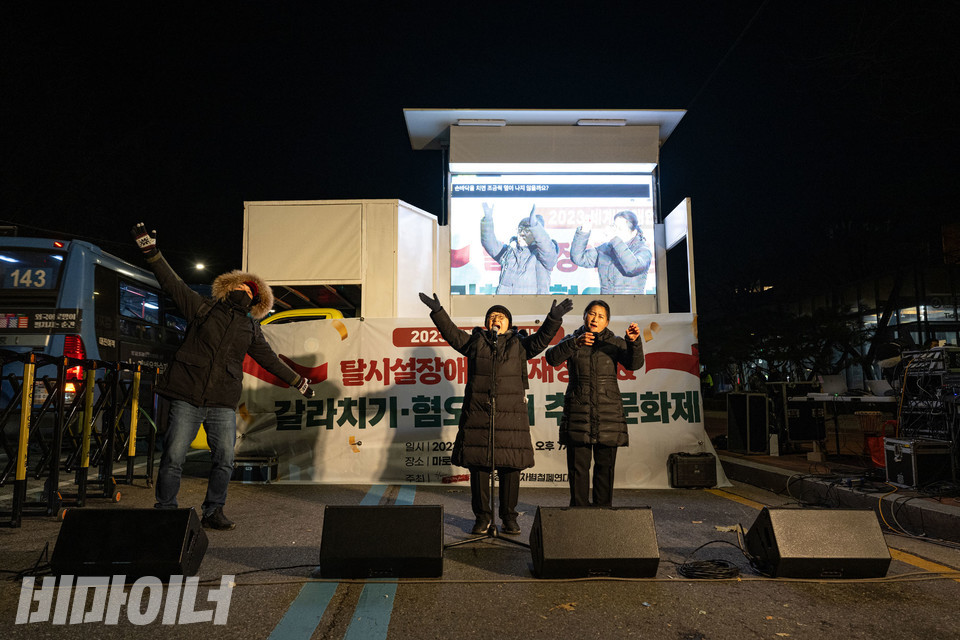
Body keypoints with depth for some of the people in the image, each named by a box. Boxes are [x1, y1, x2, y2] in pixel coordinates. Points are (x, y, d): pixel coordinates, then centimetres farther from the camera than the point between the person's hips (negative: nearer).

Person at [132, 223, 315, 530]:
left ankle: (213, 512, 18)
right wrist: (151, 250, -7)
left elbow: (269, 359, 23)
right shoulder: (204, 308, 7)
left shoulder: (251, 329, 16)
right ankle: (165, 512, 13)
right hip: (187, 398, -3)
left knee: (225, 460, 2)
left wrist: (298, 381, 25)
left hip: (223, 404, 3)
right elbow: (173, 284, 2)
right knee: (173, 457, -2)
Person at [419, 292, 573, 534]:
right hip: (477, 412, 1)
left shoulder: (519, 344, 12)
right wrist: (438, 311, -5)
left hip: (510, 414, 0)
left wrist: (553, 318, -15)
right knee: (478, 464, 3)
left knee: (510, 466, 2)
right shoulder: (475, 342, 13)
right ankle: (482, 516, 16)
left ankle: (509, 516, 16)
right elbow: (452, 333, 6)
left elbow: (540, 340, -1)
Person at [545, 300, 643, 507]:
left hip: (608, 412, 1)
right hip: (578, 412, 0)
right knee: (578, 465, 1)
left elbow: (634, 364, -8)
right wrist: (576, 342, -26)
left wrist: (634, 342, -27)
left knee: (605, 465, 4)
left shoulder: (615, 343, 8)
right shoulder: (572, 341, 8)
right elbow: (552, 358, -11)